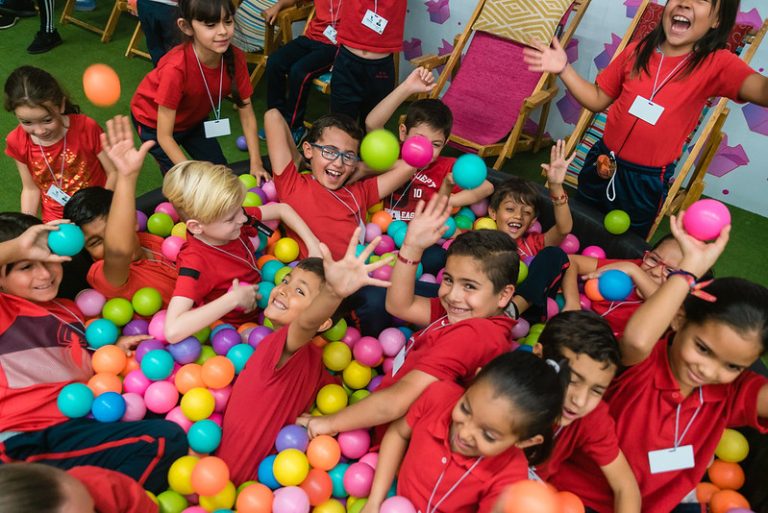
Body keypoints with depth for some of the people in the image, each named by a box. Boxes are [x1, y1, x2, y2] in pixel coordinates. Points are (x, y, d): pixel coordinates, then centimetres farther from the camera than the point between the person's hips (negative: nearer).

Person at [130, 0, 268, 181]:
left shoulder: (235, 58, -26)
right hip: (153, 121, -5)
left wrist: (256, 163, -21)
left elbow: (246, 114, -15)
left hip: (193, 118, 5)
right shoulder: (176, 68, -40)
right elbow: (164, 136, -33)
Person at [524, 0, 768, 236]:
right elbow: (597, 100, 4)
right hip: (602, 163, 3)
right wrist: (564, 69, -10)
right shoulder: (637, 51, -4)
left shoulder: (716, 63, -14)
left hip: (647, 181, -3)